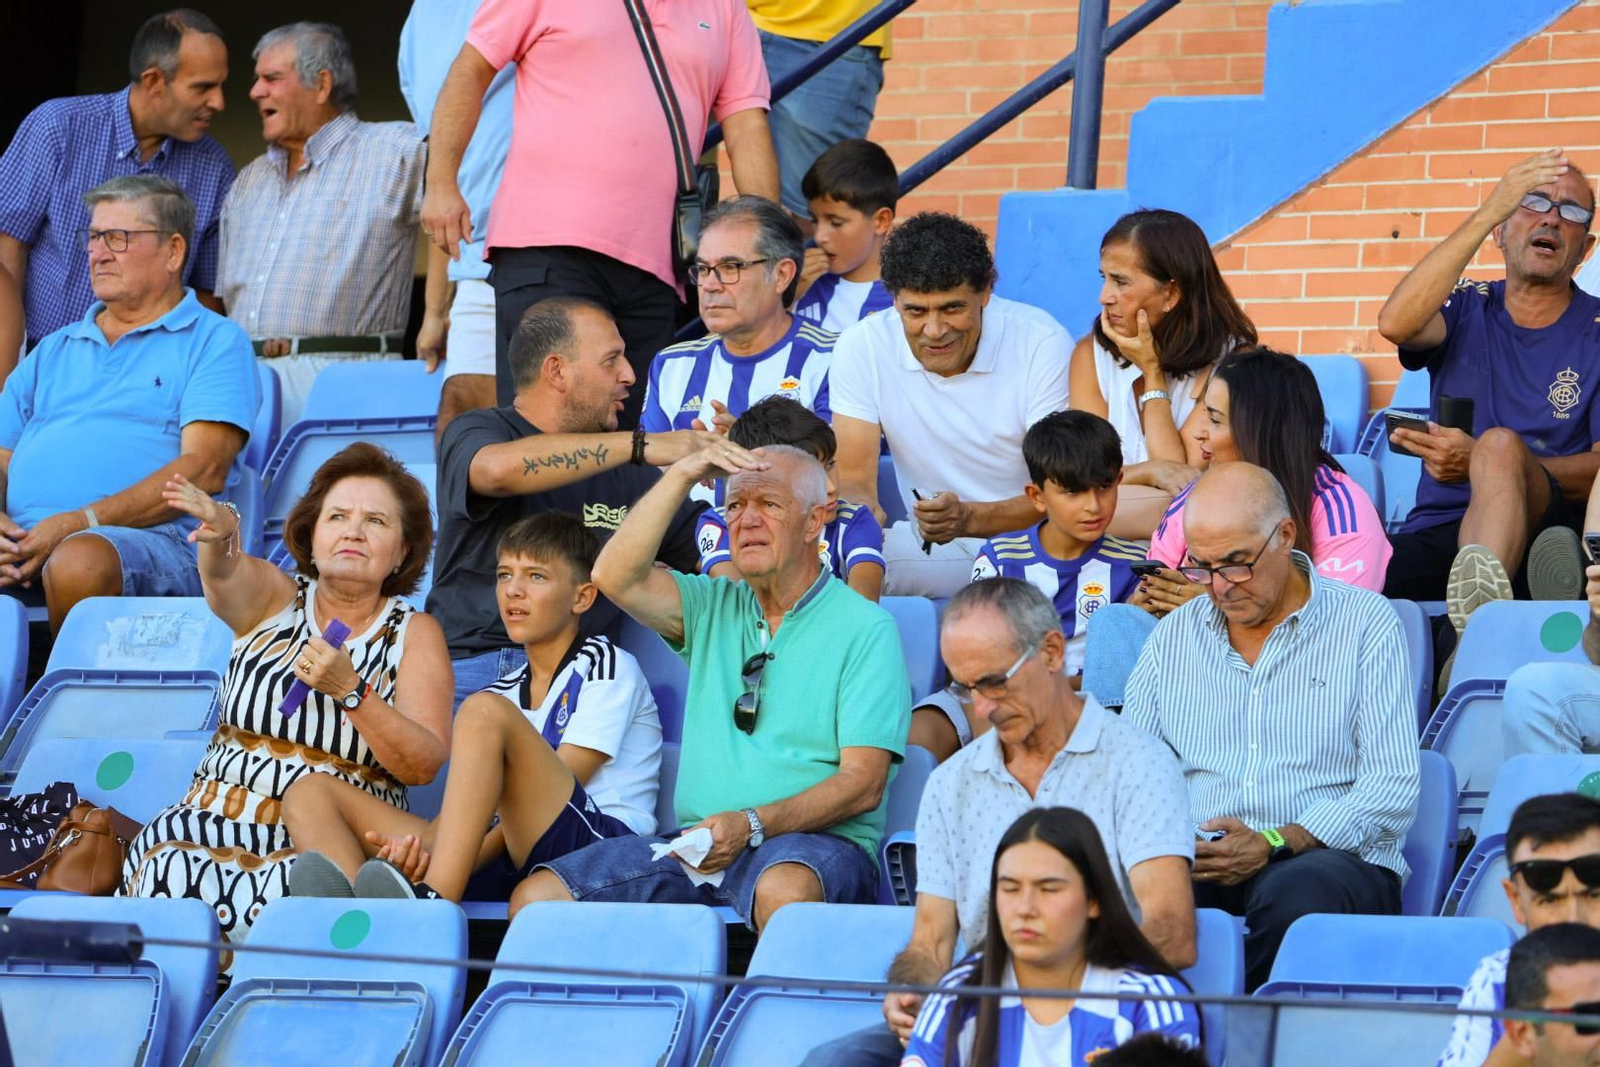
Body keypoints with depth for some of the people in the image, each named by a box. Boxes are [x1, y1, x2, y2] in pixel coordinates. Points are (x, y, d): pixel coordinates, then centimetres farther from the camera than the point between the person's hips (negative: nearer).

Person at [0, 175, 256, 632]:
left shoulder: (215, 342, 11)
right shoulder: (53, 351, 30)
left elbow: (204, 470, -3)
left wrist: (82, 521, -13)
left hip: (150, 537, -4)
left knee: (78, 562, -40)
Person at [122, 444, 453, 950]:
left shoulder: (414, 634, 8)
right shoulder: (271, 598, 10)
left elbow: (424, 766, -3)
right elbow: (226, 574, -16)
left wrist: (350, 691, -19)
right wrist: (218, 535, -41)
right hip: (216, 826, 1)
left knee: (295, 885, -35)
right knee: (169, 870, -32)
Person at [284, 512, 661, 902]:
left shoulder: (607, 667, 7)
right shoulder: (504, 694, 26)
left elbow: (554, 790, -5)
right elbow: (463, 806, 12)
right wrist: (421, 847, -14)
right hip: (510, 866, 6)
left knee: (484, 711, -27)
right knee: (309, 793, -3)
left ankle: (434, 902, -45)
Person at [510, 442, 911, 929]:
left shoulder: (866, 628, 2)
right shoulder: (713, 608, 19)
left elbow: (864, 784, -7)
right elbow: (616, 577, 1)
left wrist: (751, 825, -20)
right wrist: (682, 476, -4)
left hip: (813, 840, -5)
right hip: (696, 845, 5)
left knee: (784, 889, -42)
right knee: (537, 894, -15)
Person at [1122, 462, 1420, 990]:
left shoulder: (1365, 624, 6)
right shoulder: (1172, 638, 19)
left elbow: (1393, 789, -4)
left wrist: (1275, 843, -17)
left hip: (1332, 858, -2)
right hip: (1194, 865, 2)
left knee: (1294, 893, -40)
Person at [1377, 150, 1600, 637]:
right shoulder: (1467, 309, 16)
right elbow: (1396, 323, -8)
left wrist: (1481, 465, -15)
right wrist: (1486, 213, -12)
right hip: (1434, 531, 2)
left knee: (1500, 443, -37)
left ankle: (1478, 596, -60)